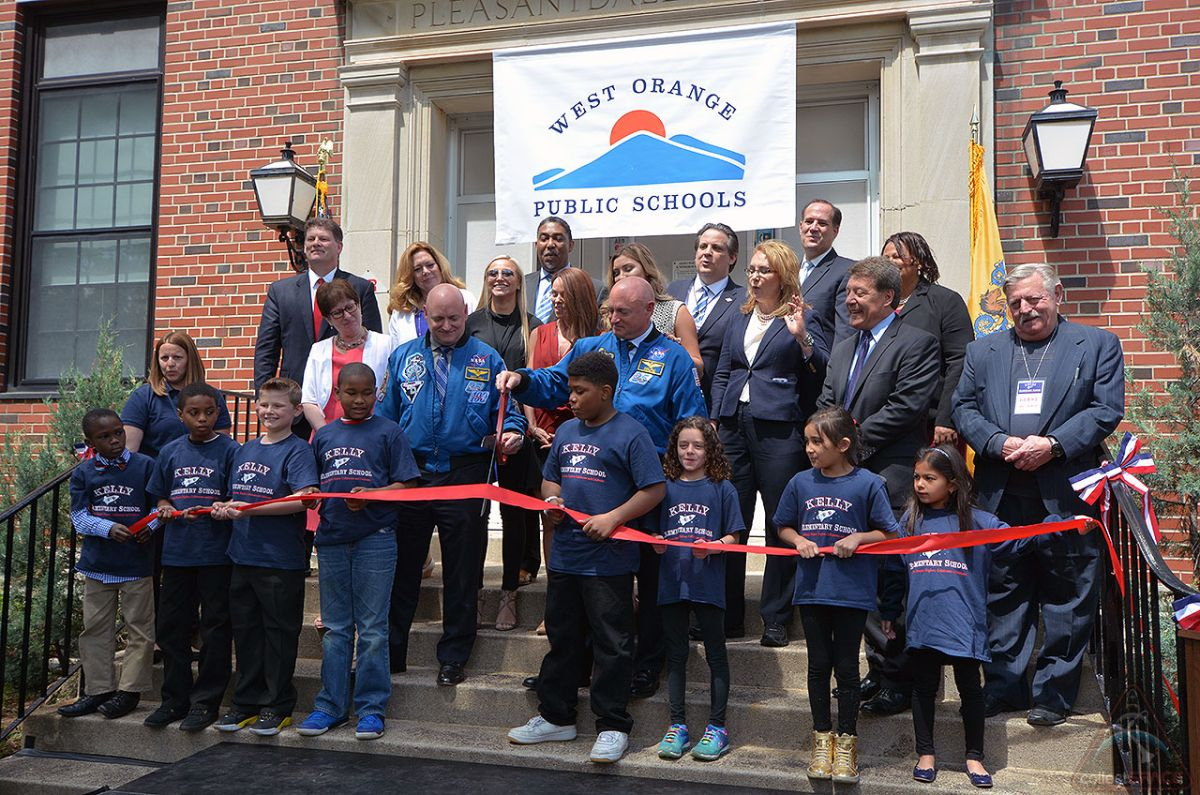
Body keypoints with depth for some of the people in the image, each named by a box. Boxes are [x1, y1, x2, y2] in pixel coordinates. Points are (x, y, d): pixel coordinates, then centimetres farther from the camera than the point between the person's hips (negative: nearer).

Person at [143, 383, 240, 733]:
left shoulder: (230, 450, -3)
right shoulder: (170, 452, 10)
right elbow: (161, 497, 18)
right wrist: (166, 509, -3)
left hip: (217, 552, -4)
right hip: (177, 550, 5)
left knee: (214, 628, 2)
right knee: (172, 626, 11)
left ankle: (206, 701, 13)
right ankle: (175, 699, 24)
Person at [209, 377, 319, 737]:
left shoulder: (297, 450, -8)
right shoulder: (244, 450, 15)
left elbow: (305, 498, -21)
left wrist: (249, 509, -20)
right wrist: (225, 508, 0)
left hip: (282, 560, -7)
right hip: (242, 555, 7)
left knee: (279, 631, 3)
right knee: (245, 629, 14)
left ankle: (277, 706, 14)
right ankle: (246, 701, 25)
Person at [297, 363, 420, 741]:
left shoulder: (388, 432, 0)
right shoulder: (324, 435, 14)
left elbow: (406, 484, -5)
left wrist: (369, 495, -20)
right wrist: (311, 497, -4)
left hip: (375, 539, -4)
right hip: (332, 539, 4)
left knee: (372, 628, 1)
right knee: (335, 628, 11)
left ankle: (372, 709, 9)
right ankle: (330, 706, 19)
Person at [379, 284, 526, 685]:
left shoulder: (487, 360, 4)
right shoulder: (403, 357, 9)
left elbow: (508, 411, 5)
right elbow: (385, 415, 10)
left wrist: (512, 432, -17)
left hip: (466, 475, -1)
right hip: (410, 474, 2)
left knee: (461, 573, 7)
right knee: (401, 568, 7)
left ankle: (453, 658, 19)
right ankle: (390, 651, 20)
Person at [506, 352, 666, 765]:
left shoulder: (630, 433, -9)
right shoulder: (566, 431, 12)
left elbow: (654, 489, -13)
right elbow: (550, 478, 23)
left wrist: (613, 518, -21)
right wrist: (551, 499, 1)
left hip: (609, 560, -7)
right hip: (564, 556, 7)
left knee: (612, 644, 2)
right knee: (561, 637, 17)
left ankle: (612, 727, 12)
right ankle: (555, 717, 30)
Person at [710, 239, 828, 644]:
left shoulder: (800, 318, 2)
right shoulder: (739, 320, 19)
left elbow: (824, 371, -7)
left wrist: (801, 337, -22)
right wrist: (716, 420, 10)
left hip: (779, 428, -5)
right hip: (734, 426, 5)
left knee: (781, 526, 0)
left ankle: (775, 620, 9)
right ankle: (728, 616, 14)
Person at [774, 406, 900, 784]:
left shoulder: (868, 484, -7)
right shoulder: (801, 482, 2)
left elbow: (889, 534, -1)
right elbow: (784, 527, 13)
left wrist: (858, 538, -17)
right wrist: (798, 541, -7)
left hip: (852, 591, -3)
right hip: (812, 587, 3)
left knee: (846, 666, 7)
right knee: (818, 664, 12)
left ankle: (847, 741, 21)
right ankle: (821, 737, 26)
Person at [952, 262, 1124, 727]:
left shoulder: (1098, 345, 8)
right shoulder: (982, 352, 15)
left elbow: (1107, 409, -1)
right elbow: (963, 409, 7)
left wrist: (1052, 445, -13)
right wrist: (1001, 443, -10)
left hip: (1066, 494, -2)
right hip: (1000, 497, 3)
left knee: (1066, 598, 3)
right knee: (1002, 595, 8)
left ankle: (1054, 693, 14)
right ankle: (1004, 687, 19)